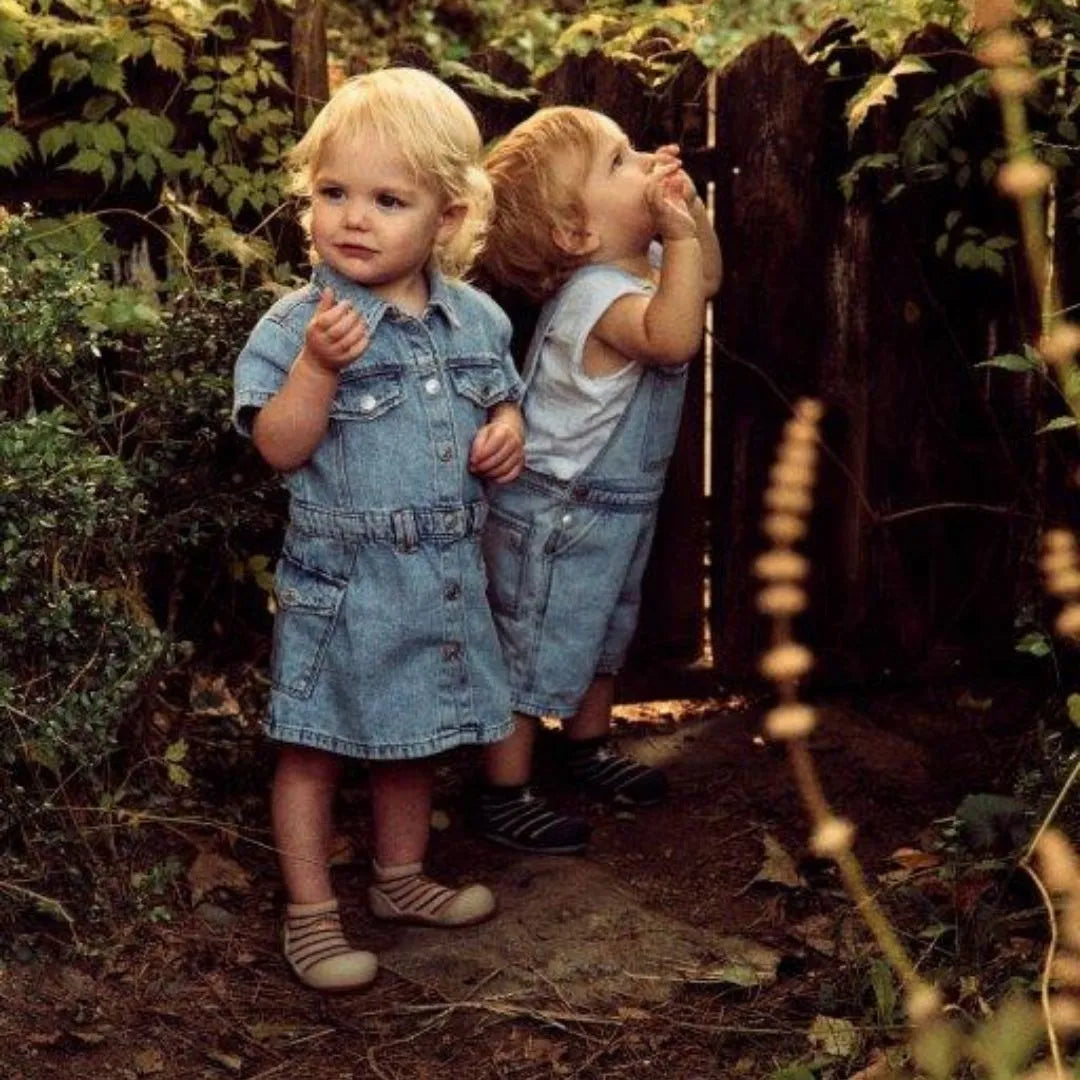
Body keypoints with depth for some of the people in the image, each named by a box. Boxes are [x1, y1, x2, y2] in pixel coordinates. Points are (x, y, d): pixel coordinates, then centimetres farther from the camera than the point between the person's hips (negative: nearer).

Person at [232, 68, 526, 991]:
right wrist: (319, 366, -31)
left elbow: (500, 400, 17)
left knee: (411, 740, 21)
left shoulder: (477, 319, 1)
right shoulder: (300, 323, -14)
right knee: (315, 749, 6)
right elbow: (279, 447, -17)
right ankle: (311, 914, 20)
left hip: (444, 578, 5)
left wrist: (508, 431, -4)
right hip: (341, 584, -4)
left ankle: (401, 878, 40)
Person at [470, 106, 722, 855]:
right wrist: (679, 233, -41)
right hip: (557, 518, -10)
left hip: (618, 507, 10)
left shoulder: (641, 263, 0)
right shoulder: (597, 294, -30)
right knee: (536, 651, 2)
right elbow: (676, 336, -47)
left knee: (605, 632, 27)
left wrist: (691, 208, 1)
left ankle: (591, 747, 47)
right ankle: (504, 795, 14)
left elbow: (706, 279, 17)